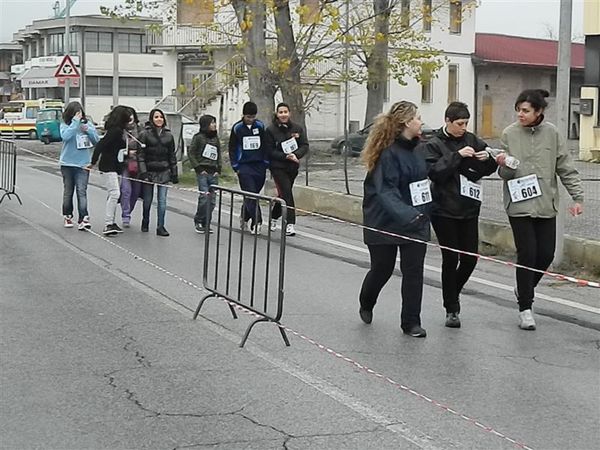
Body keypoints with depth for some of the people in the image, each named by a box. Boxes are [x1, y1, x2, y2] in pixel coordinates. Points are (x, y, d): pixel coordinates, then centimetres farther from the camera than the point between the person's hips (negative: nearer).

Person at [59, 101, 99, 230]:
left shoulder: (88, 124, 5)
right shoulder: (65, 125, -2)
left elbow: (97, 140, 3)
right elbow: (65, 136, -23)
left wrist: (88, 130, -12)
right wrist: (75, 122, -21)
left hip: (83, 164, 0)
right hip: (67, 163, 0)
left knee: (82, 191, -11)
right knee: (68, 191, 13)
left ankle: (83, 219, -19)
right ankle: (67, 216, 28)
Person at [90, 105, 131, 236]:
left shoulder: (120, 131, 13)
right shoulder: (115, 131, -18)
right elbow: (100, 145, -21)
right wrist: (94, 162, -18)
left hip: (116, 167, 10)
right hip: (109, 167, -10)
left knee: (113, 195, 14)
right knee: (114, 193, -16)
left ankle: (111, 222, 21)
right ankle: (108, 225, -19)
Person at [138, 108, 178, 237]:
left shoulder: (168, 135, 8)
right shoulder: (145, 134, -3)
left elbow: (172, 156, 12)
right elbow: (140, 154, -7)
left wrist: (174, 174, 9)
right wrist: (143, 172, -15)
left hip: (164, 172, 2)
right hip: (149, 172, -2)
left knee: (162, 200, -3)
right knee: (147, 200, 8)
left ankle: (160, 227, 0)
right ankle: (145, 223, 28)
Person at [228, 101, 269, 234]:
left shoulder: (260, 126, 6)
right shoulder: (237, 128, 0)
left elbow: (265, 146, 13)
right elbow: (232, 148, 4)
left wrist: (266, 163, 7)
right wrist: (235, 167, -1)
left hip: (259, 166, 3)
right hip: (244, 166, -3)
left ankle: (244, 216, 27)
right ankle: (256, 222, -13)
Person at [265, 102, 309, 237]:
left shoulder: (297, 128, 4)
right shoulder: (271, 130, -5)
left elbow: (305, 146, 1)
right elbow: (270, 151, -8)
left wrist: (296, 155, -18)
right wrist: (286, 156, -20)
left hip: (292, 167, 4)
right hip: (278, 167, -4)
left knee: (284, 193, 15)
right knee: (287, 193, -15)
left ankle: (273, 217, 37)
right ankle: (290, 224, -17)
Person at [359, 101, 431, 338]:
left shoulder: (416, 150, 6)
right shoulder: (389, 153, -18)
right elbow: (386, 191, -26)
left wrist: (424, 215, 10)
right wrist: (405, 214, -38)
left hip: (415, 222, 6)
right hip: (386, 222, -6)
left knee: (414, 271, 0)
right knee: (382, 269, 10)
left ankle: (411, 322, 9)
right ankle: (366, 305, 39)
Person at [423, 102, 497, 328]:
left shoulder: (472, 140, 8)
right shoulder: (433, 145, -3)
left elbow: (490, 168, 13)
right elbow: (434, 171, -17)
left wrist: (487, 158, -9)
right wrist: (457, 155, -22)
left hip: (469, 209, 4)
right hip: (444, 210, -4)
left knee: (470, 258, 4)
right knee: (451, 259, -3)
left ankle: (453, 292, 31)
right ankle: (451, 309, 9)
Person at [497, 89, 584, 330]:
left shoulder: (551, 133, 0)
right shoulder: (509, 133, -2)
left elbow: (566, 168, 5)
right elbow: (506, 174, 1)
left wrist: (577, 196, -1)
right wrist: (503, 164, -21)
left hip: (546, 204, 2)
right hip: (519, 204, -2)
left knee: (546, 254, 3)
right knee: (527, 254, -5)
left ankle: (524, 288, 33)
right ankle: (525, 309, 6)